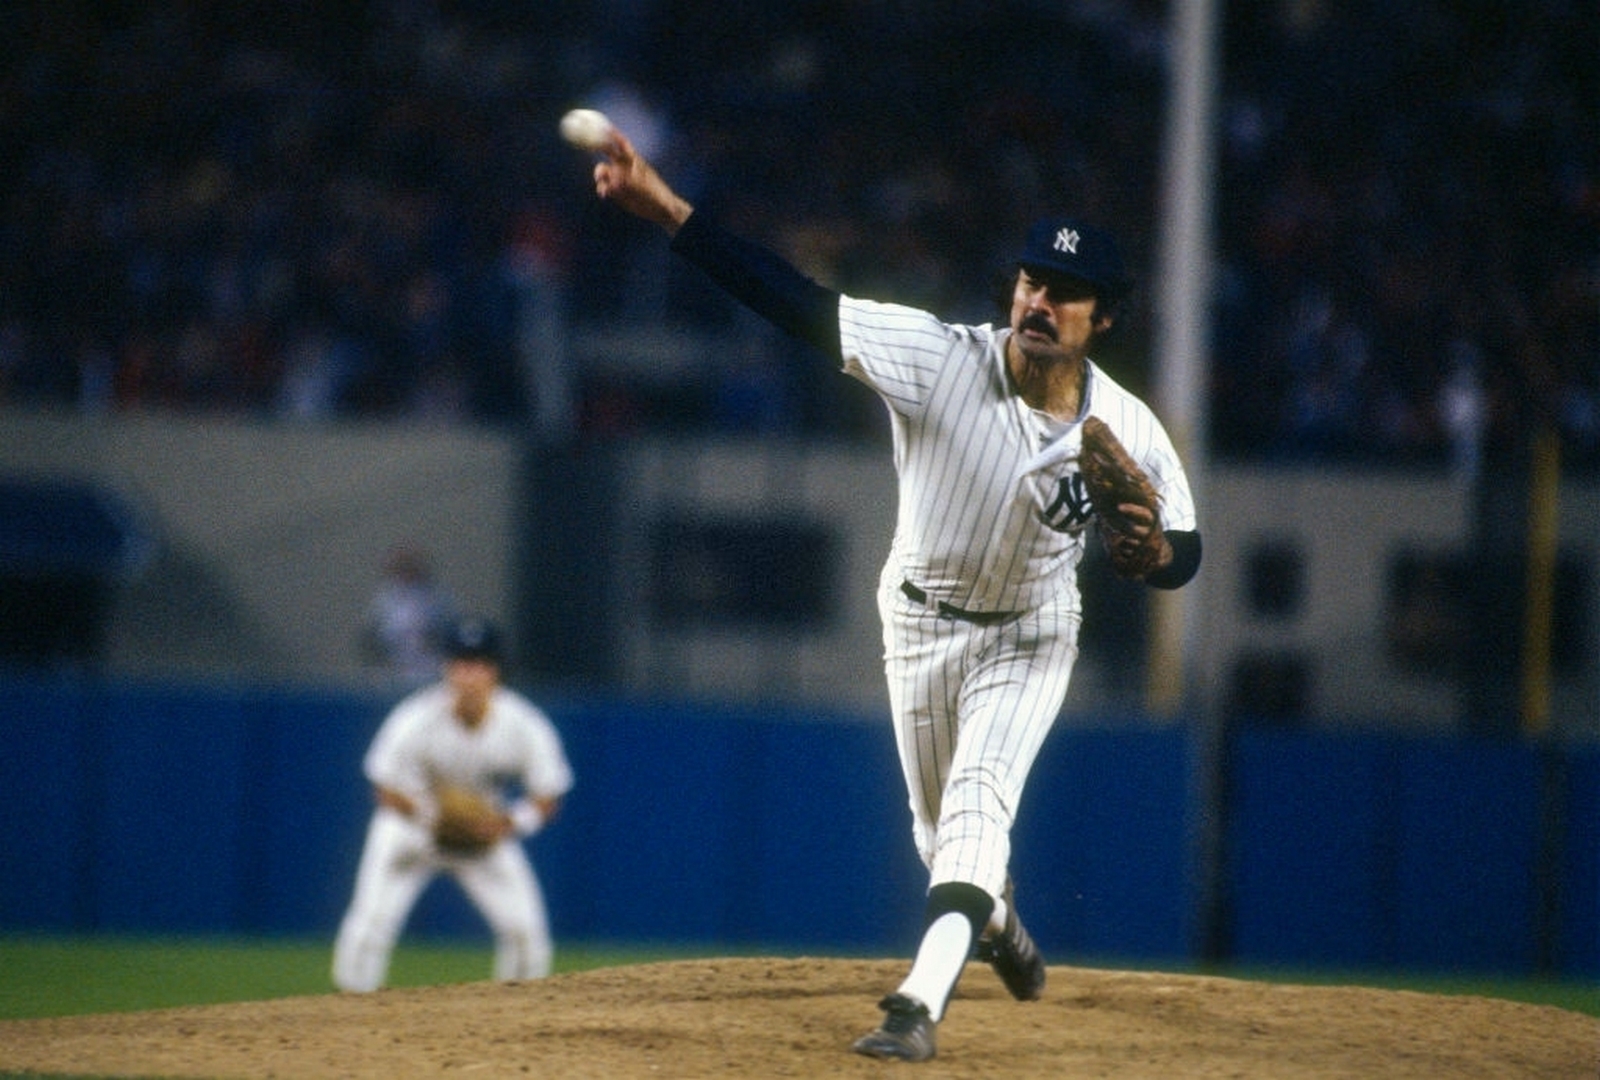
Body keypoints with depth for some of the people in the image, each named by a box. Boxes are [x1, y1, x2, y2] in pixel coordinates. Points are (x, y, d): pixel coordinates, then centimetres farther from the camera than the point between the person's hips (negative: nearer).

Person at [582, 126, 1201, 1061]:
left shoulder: (1128, 431, -22)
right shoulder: (939, 360, -25)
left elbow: (1185, 556, -11)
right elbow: (795, 298, -31)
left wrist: (1151, 548, -38)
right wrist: (666, 207, -40)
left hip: (1029, 639, -2)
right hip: (921, 621, 2)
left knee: (976, 810, -20)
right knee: (940, 831, 17)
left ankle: (920, 1006, -26)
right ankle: (999, 926, 48)